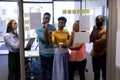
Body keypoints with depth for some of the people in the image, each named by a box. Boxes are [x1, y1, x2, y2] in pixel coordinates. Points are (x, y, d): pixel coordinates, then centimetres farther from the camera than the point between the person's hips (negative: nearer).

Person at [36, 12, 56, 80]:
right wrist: (46, 28, -15)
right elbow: (43, 38, -16)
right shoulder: (38, 28, -4)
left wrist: (47, 35, -14)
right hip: (43, 52, -2)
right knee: (44, 70, 10)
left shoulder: (53, 27, 4)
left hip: (52, 52, 2)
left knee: (52, 69, 15)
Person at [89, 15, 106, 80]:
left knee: (104, 73, 3)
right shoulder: (95, 29, 11)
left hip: (103, 55, -7)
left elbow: (102, 40, -26)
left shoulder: (105, 30, -13)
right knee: (96, 72, 19)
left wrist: (95, 41, -9)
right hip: (95, 54, 7)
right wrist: (93, 31, -6)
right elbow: (90, 39, 2)